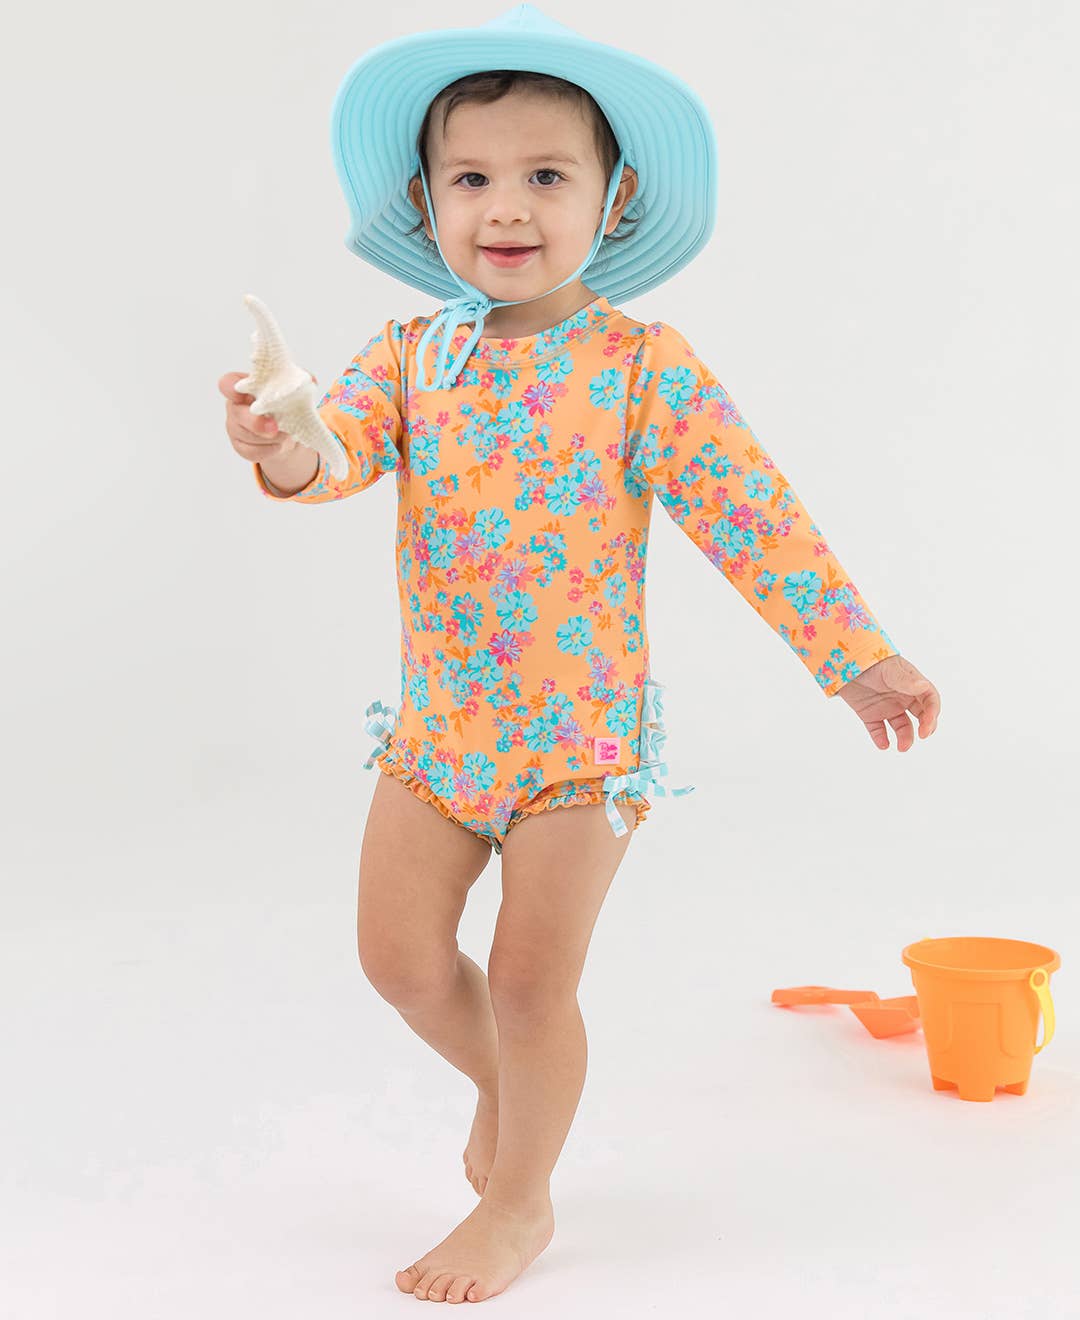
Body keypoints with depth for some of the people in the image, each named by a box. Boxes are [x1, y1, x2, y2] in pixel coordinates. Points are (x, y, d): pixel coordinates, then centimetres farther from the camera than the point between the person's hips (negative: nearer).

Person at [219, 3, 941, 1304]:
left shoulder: (641, 365, -11)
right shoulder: (412, 350, -1)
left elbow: (753, 515, -10)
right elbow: (344, 441, -16)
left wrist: (854, 656, -10)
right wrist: (284, 449, -40)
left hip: (584, 732, -4)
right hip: (436, 720, 4)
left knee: (530, 980, 1)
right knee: (399, 953, 6)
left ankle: (518, 1202, 26)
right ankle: (502, 1081, 38)